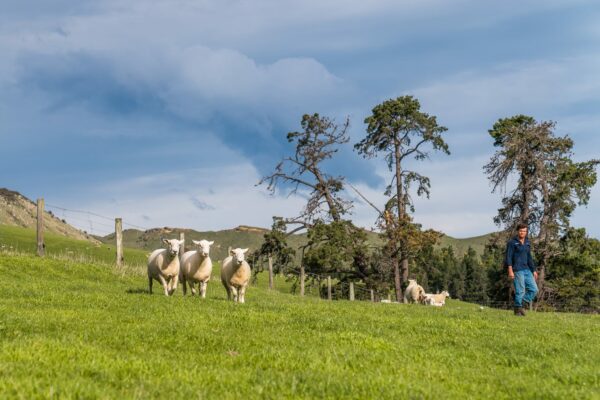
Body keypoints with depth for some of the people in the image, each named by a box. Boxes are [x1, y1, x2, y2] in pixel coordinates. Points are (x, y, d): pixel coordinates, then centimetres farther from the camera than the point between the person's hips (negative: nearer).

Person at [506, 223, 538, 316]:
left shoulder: (527, 243, 16)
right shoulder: (512, 242, -4)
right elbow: (508, 257, -9)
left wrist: (534, 270, 18)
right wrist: (510, 271, -18)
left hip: (526, 270, 7)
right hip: (517, 270, -7)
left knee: (534, 289, 2)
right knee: (520, 291, -8)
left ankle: (520, 304, 13)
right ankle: (518, 309, 4)